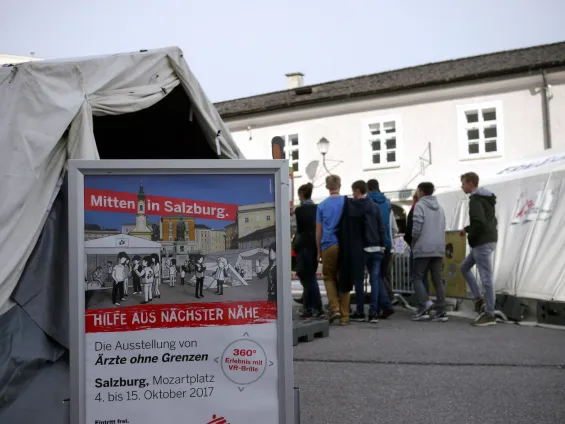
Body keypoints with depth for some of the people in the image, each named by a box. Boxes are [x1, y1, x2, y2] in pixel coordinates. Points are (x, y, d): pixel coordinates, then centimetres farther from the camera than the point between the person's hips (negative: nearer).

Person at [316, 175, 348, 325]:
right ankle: (344, 315, 8)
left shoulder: (322, 205, 2)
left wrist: (319, 251, 12)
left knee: (329, 278, 13)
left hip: (328, 246, -1)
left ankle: (334, 308, -5)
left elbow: (318, 231, 4)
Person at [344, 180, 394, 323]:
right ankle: (373, 313, 4)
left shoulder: (349, 205, -5)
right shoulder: (375, 206, 5)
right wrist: (382, 245, 5)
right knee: (375, 278, 7)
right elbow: (382, 227, 3)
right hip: (375, 248, 3)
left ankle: (360, 312, 9)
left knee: (358, 280, 5)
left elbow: (343, 227, -4)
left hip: (358, 249, -3)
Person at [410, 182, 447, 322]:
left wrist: (414, 241, 0)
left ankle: (424, 306, -12)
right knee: (437, 280, 7)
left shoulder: (420, 205, -3)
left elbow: (417, 226, -14)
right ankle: (440, 311, 2)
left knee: (416, 277, 2)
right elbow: (442, 228, 17)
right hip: (439, 249, 6)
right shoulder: (440, 208, 18)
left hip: (423, 248, -6)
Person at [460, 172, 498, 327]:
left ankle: (490, 314, 0)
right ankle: (479, 298, 16)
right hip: (489, 240, 11)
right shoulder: (486, 198, 16)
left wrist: (470, 236, -8)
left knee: (486, 278, -5)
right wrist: (468, 229, 15)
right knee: (465, 267, 20)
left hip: (482, 243, -11)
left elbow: (479, 222, -26)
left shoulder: (475, 200, -15)